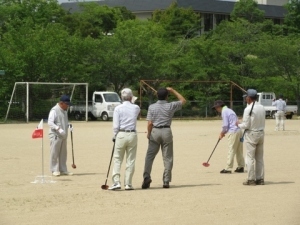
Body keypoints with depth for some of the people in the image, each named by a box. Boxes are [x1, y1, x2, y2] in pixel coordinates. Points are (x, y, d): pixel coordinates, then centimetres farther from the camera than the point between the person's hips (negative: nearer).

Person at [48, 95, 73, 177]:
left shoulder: (64, 111, 15)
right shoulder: (54, 110, -13)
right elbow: (50, 122, -22)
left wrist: (68, 126, 9)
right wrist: (58, 128, -34)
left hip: (63, 135, 8)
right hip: (55, 135, -8)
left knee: (63, 154, 11)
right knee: (54, 153, -4)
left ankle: (63, 170, 17)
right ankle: (54, 170, 1)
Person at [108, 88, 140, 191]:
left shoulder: (118, 108, -4)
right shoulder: (136, 108, 2)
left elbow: (115, 125, -7)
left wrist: (114, 136, 4)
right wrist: (132, 101, 24)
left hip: (121, 135, -2)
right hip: (132, 135, 2)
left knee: (117, 159, 4)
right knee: (130, 160, 6)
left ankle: (116, 182, -5)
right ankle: (128, 184, 5)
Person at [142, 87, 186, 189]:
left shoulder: (152, 107, -2)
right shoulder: (171, 106, -1)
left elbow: (150, 123, -5)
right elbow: (183, 100, 16)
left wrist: (148, 133, 10)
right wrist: (173, 91, 19)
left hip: (155, 131, 0)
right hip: (166, 131, 0)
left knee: (150, 155, 3)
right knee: (167, 157, 6)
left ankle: (146, 176, -12)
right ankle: (166, 181, 5)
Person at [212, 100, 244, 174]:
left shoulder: (224, 111, -7)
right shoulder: (229, 110, 21)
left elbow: (225, 125, -12)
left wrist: (222, 133, 4)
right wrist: (223, 133, 16)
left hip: (233, 132, -9)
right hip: (239, 131, 9)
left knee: (231, 150, -8)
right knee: (239, 150, 13)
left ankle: (228, 168, -8)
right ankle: (241, 167, 17)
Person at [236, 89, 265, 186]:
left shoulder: (248, 109, -16)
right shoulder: (262, 108, 5)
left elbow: (246, 125, -16)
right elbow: (262, 122, 11)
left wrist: (239, 124, 3)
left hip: (251, 134, -7)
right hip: (261, 133, 7)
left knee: (250, 158, -1)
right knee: (259, 158, 12)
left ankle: (251, 179, 0)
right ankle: (260, 179, 14)